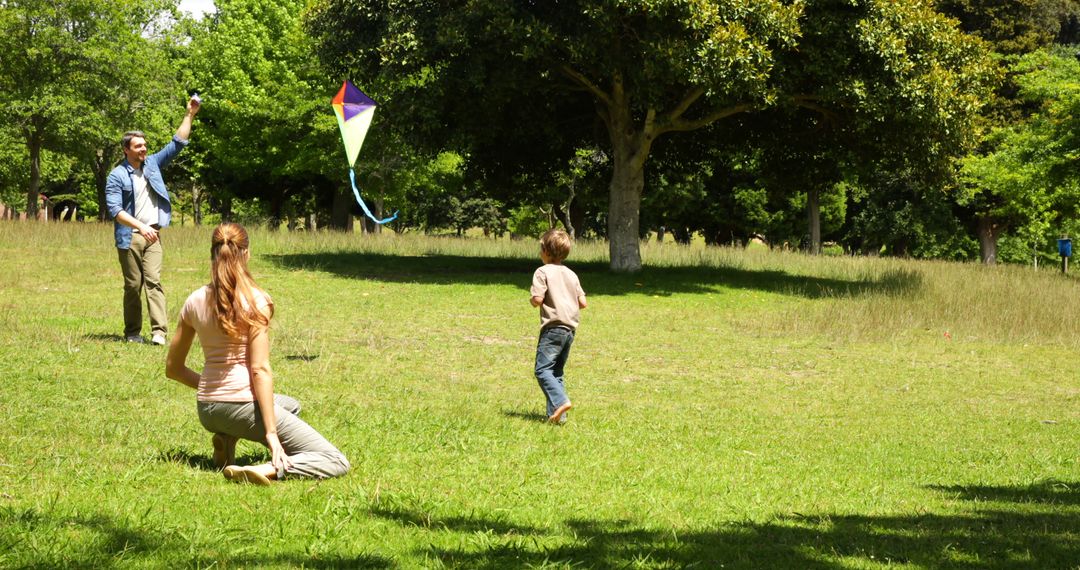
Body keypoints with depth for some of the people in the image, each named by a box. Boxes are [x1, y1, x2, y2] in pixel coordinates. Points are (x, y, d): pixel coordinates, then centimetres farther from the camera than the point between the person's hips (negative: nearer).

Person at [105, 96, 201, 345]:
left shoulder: (152, 164, 10)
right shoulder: (117, 176, -3)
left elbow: (177, 144, 10)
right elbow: (115, 210, -11)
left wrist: (190, 115, 1)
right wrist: (141, 227, -21)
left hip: (153, 235, 2)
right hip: (129, 236, -2)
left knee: (153, 280, -9)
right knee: (133, 285, 3)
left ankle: (159, 331, -18)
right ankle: (132, 332, 14)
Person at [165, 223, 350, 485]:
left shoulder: (195, 301, 5)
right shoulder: (255, 301, -12)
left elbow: (173, 368, 12)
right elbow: (259, 370, -16)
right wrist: (271, 432, -15)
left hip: (207, 412, 7)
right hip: (243, 404, -7)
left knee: (291, 405, 37)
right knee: (336, 463, -4)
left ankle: (226, 438, 10)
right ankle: (267, 471, -27)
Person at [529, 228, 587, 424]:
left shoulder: (543, 272, -6)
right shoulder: (571, 274, 14)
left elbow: (537, 299, -15)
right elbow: (583, 303, 10)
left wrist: (531, 298, 6)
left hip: (553, 327, -7)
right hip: (570, 328, 7)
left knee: (543, 369, -8)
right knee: (556, 371, 12)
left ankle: (560, 401, -27)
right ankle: (557, 415, 7)